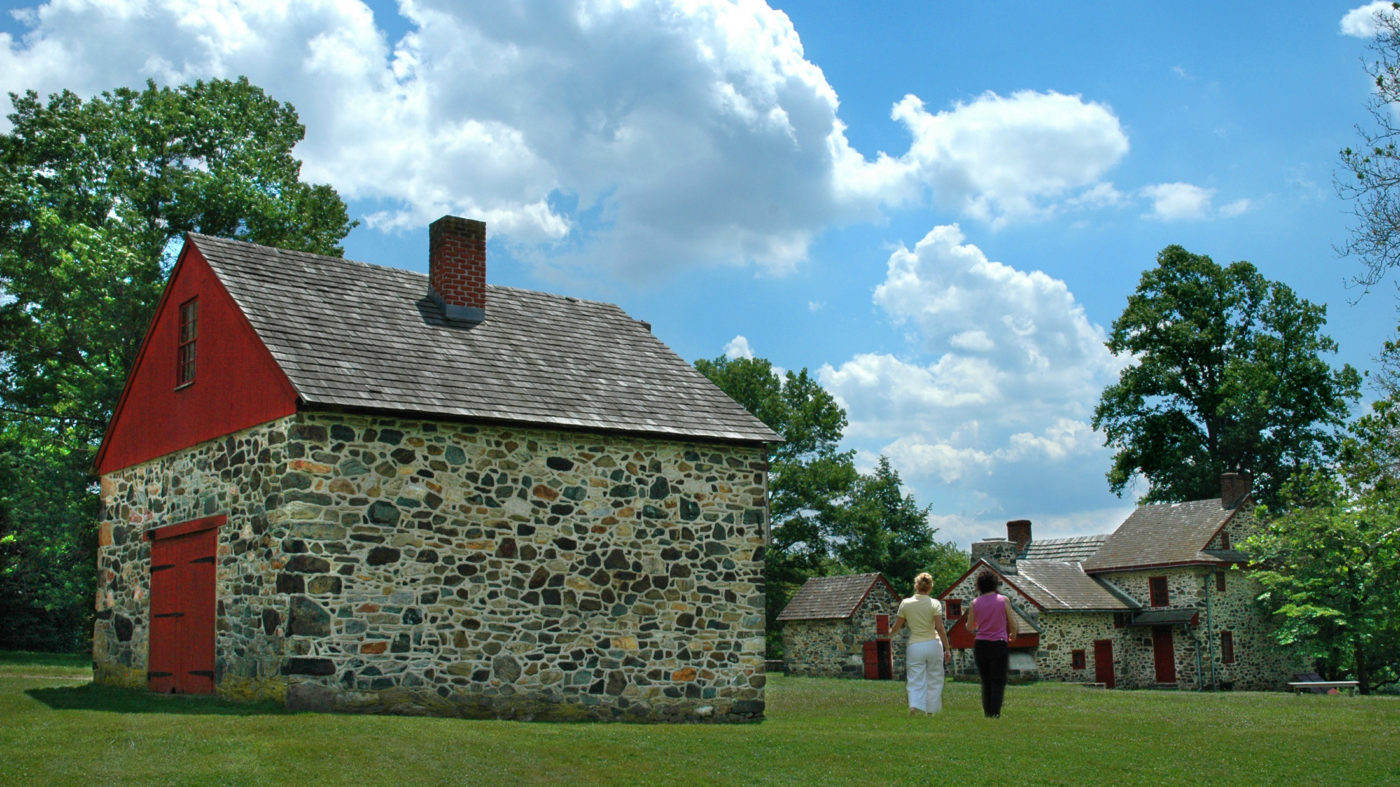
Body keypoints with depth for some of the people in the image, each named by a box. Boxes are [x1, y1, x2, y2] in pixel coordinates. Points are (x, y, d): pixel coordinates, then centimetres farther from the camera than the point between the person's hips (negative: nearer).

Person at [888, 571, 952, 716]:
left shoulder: (905, 603, 0)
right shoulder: (934, 604, -5)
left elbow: (896, 627, 6)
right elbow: (940, 628, -10)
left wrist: (890, 633, 28)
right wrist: (947, 649, -4)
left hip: (914, 646, 1)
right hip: (933, 644, -1)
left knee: (915, 682, 2)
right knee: (934, 681, 12)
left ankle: (915, 706, -20)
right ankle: (931, 711, 15)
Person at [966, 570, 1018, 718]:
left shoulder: (975, 602, 2)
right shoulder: (1003, 600, -3)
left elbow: (969, 627, 10)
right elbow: (1012, 623, 1)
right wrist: (1013, 635, 22)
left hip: (980, 645, 2)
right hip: (999, 644, -2)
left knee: (986, 682, 12)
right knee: (999, 681, 1)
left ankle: (987, 713, 11)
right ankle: (995, 713, -11)